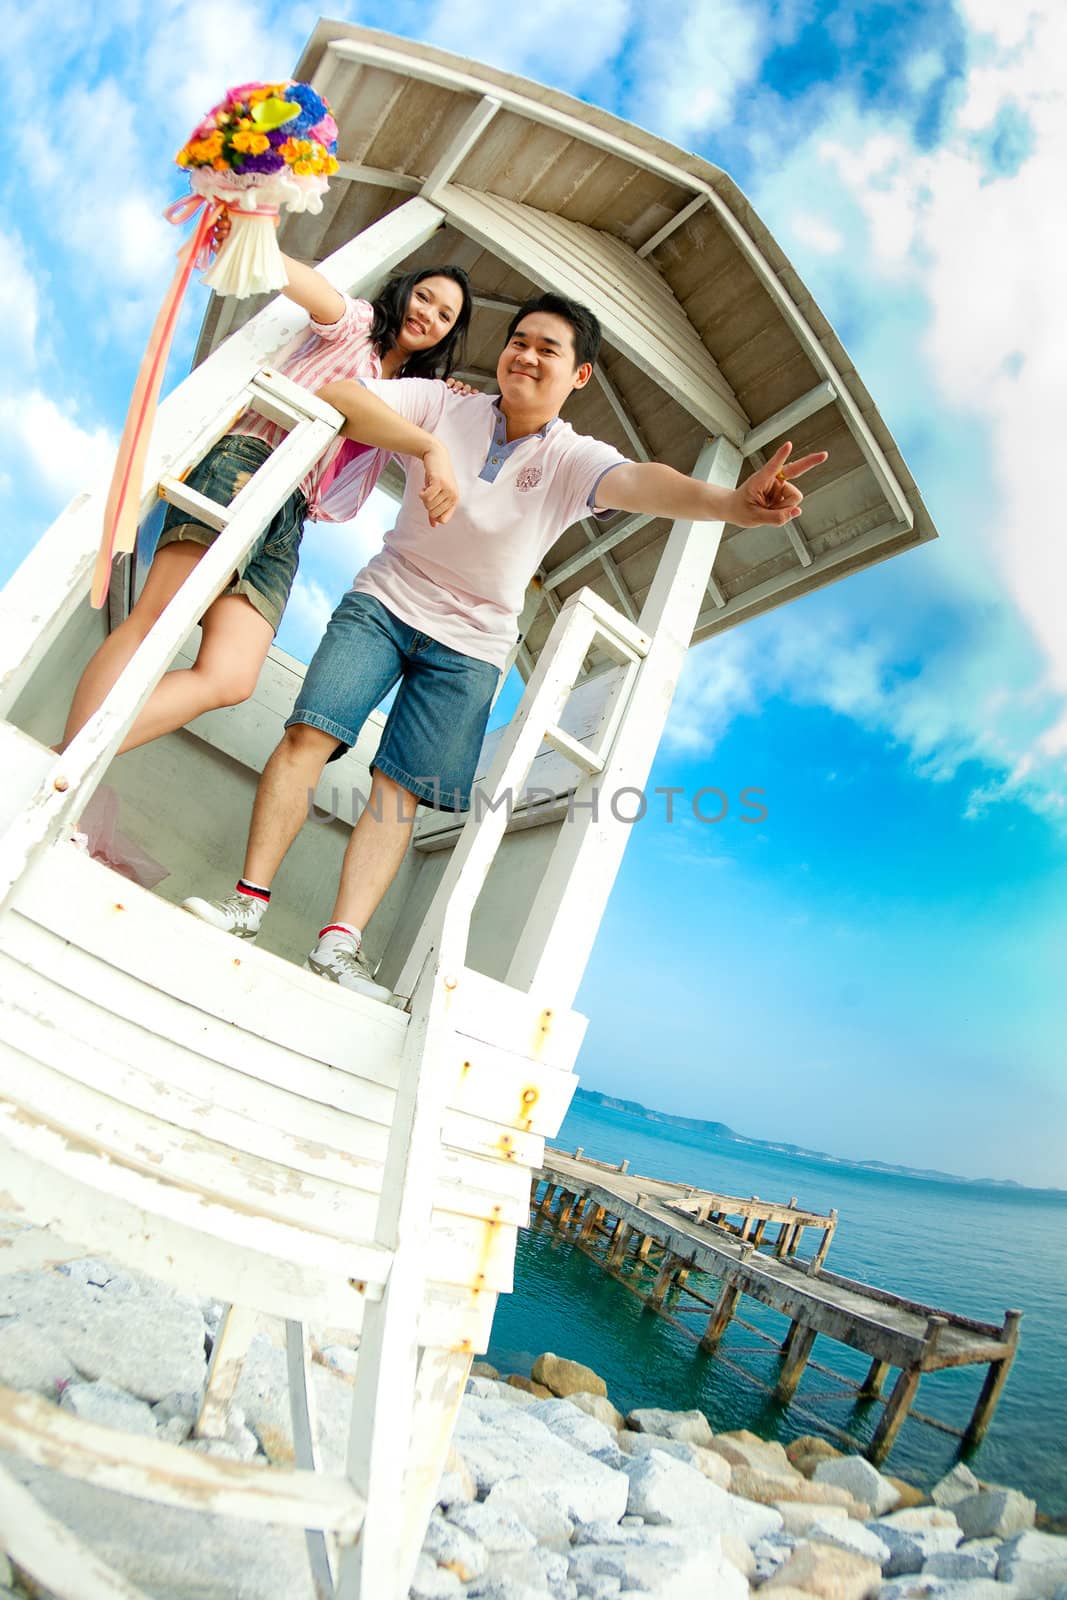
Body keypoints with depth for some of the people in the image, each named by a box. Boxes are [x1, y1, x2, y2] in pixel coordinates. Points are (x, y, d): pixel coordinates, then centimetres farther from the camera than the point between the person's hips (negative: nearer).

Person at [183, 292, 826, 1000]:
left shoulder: (574, 460, -6)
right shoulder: (443, 405, -2)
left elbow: (641, 482, -27)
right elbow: (337, 392, -15)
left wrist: (729, 501, -48)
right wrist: (430, 446, -30)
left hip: (471, 643, -1)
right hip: (386, 599, 1)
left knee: (400, 788, -7)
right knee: (309, 734, -13)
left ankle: (341, 942, -5)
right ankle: (249, 899, -4)